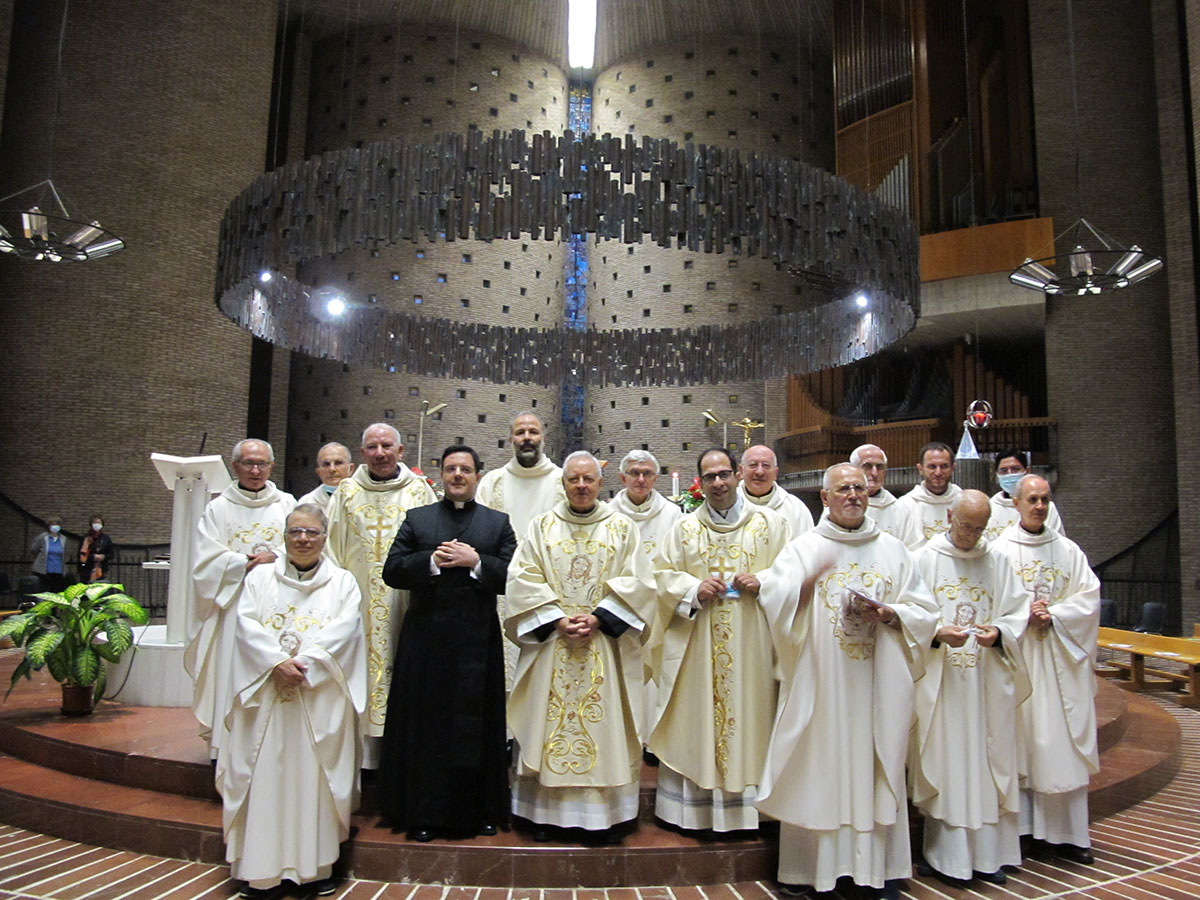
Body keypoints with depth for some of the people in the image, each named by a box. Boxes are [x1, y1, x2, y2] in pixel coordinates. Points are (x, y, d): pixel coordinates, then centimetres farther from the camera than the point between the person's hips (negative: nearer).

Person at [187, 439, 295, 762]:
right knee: (232, 674, -1)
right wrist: (247, 562, -10)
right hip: (232, 606, 0)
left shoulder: (286, 504, 10)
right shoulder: (218, 509, 7)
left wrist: (275, 559, -14)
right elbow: (205, 563, -1)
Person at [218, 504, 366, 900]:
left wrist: (304, 662, -17)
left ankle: (316, 866, 11)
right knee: (265, 777, 1)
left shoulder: (342, 582, 8)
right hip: (266, 694, 1)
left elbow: (342, 629, -5)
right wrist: (277, 662, -15)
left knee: (315, 777, 1)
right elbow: (247, 624, -1)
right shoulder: (260, 577, 11)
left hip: (320, 698, -1)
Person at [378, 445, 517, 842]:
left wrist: (476, 563, -14)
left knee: (477, 729, 6)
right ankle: (423, 815, 18)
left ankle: (481, 812, 21)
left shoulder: (498, 523, 10)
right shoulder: (417, 519, 11)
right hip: (426, 640, 0)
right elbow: (392, 571, 0)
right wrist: (432, 561, -14)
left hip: (478, 643, 0)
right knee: (424, 729, 6)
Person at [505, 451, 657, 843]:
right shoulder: (542, 526, 6)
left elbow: (634, 583, -1)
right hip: (550, 642, 1)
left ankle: (604, 814, 14)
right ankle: (545, 812, 15)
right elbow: (523, 580, -1)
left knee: (603, 724, 3)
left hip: (605, 645, 0)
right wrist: (557, 620, -12)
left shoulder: (622, 528, 5)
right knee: (549, 725, 3)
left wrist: (598, 618, -13)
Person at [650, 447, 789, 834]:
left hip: (752, 644, 0)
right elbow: (664, 576, 6)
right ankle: (696, 807, 15)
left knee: (749, 715, 2)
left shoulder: (771, 523, 6)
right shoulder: (684, 528, 8)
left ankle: (748, 802, 16)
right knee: (696, 719, 3)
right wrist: (695, 590, -12)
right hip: (697, 646, 1)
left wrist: (763, 581, -12)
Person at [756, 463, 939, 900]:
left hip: (878, 684, 2)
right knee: (816, 768, 3)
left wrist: (887, 614, -10)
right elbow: (773, 600, -8)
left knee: (877, 768, 6)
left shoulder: (893, 550, 8)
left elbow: (924, 611, 7)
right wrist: (808, 581, -23)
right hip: (819, 683, -2)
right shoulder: (803, 547, 3)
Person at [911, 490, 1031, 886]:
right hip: (940, 679, -3)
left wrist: (998, 632, -13)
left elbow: (1017, 611, 6)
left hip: (988, 680, 3)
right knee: (944, 760, 1)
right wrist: (937, 634, -20)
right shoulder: (925, 559, 0)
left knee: (989, 760, 7)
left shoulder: (997, 560, 8)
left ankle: (988, 853, 18)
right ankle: (948, 854, 12)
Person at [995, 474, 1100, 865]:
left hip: (1061, 660, 2)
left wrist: (1053, 615, -12)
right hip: (1016, 654, -2)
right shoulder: (999, 550, 1)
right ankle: (1019, 828, 10)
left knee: (1062, 745, 4)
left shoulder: (1068, 550, 9)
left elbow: (1089, 598, 2)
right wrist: (1023, 614, -17)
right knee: (1019, 740, 1)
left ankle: (1066, 833, 12)